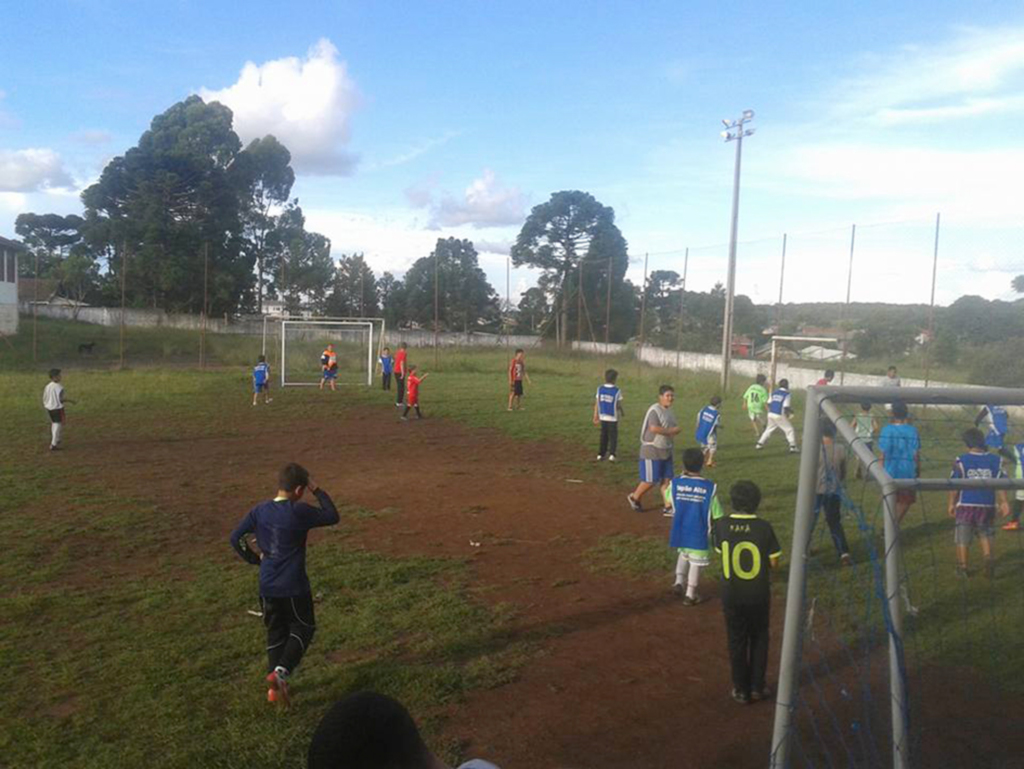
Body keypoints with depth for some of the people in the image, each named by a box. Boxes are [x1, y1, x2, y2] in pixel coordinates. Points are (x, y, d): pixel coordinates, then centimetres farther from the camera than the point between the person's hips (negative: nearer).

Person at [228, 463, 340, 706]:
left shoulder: (259, 511, -1)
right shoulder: (299, 511, -18)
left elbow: (235, 537, 2)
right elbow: (333, 517, -6)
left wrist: (255, 558, 13)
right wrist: (318, 491, 1)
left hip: (267, 587, 5)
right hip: (294, 587, -5)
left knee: (275, 633, 18)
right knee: (303, 629, 13)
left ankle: (275, 688, 21)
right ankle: (280, 671, -6)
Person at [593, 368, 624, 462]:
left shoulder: (600, 389, -2)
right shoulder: (617, 391, -12)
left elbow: (596, 403, 0)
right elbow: (619, 405, -7)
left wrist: (596, 416, 8)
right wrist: (622, 413, 12)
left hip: (603, 417, 4)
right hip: (613, 418, -4)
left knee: (604, 436, 16)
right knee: (613, 436, 6)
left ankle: (600, 454, 18)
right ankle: (612, 454, -6)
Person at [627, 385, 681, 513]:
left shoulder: (669, 411, 11)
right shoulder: (654, 410, -17)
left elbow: (675, 428, 20)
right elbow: (654, 428, -30)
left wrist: (675, 431, -4)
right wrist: (671, 431, -20)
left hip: (666, 451, 9)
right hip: (652, 451, -8)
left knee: (667, 479, 7)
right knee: (650, 480, -2)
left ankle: (668, 507, 13)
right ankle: (634, 497, 21)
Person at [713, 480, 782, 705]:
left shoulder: (721, 525, -12)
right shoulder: (764, 528, -16)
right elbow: (773, 563, -8)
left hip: (731, 596, 1)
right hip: (758, 596, -1)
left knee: (737, 642, 14)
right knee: (759, 640, 20)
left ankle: (741, 690, 24)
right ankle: (757, 687, 27)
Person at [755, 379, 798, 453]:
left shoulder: (774, 392, 10)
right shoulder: (787, 394, -8)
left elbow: (769, 404, 9)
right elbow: (786, 407, -14)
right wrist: (791, 411, 5)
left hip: (771, 414, 6)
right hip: (779, 416, -6)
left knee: (769, 429, 22)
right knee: (790, 430, 4)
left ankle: (760, 444, 22)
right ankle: (793, 447, -2)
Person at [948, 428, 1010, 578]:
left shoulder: (961, 460, -7)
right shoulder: (995, 460, 1)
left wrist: (951, 504, 5)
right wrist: (1004, 502, 9)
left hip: (966, 504, -2)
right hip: (987, 505, 3)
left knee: (962, 537, 8)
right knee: (985, 534, 21)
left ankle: (962, 567, 12)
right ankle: (988, 557, 0)